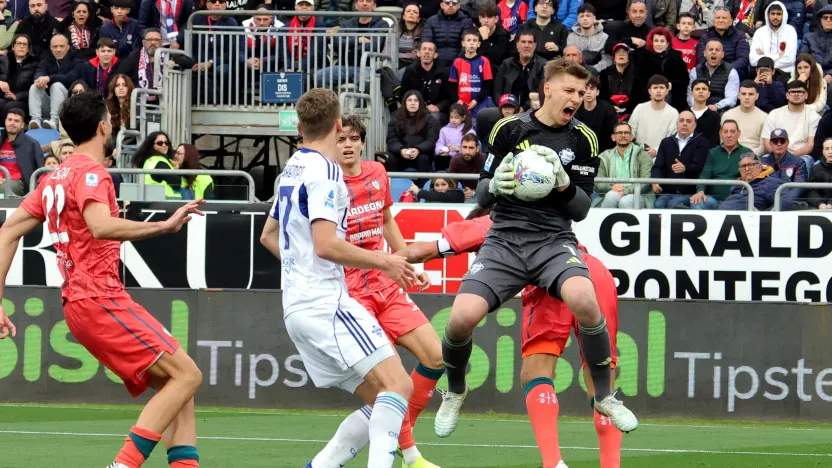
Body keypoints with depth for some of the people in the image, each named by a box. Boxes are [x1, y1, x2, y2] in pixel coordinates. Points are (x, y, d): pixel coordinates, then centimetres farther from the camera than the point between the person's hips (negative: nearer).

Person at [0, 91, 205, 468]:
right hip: (100, 298, -9)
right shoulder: (90, 172, -9)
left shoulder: (55, 179, 19)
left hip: (80, 305, 9)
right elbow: (101, 227, -28)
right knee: (186, 375, -13)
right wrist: (165, 226, -30)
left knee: (175, 383, 9)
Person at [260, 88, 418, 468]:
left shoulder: (293, 169, 18)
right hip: (324, 302, -9)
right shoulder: (323, 171, -10)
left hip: (297, 306, 9)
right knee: (398, 383, -18)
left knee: (380, 401, 7)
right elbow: (326, 244, -21)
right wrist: (383, 262, -12)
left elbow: (269, 236, 31)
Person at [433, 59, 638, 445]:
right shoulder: (509, 130, 3)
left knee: (584, 301, -33)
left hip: (553, 240, 0)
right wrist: (494, 185, -15)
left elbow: (581, 209, 4)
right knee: (462, 318, -20)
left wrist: (563, 184, -17)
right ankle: (455, 391, 14)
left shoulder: (583, 140, 4)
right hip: (505, 239, 0)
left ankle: (604, 397, -12)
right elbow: (481, 197, 8)